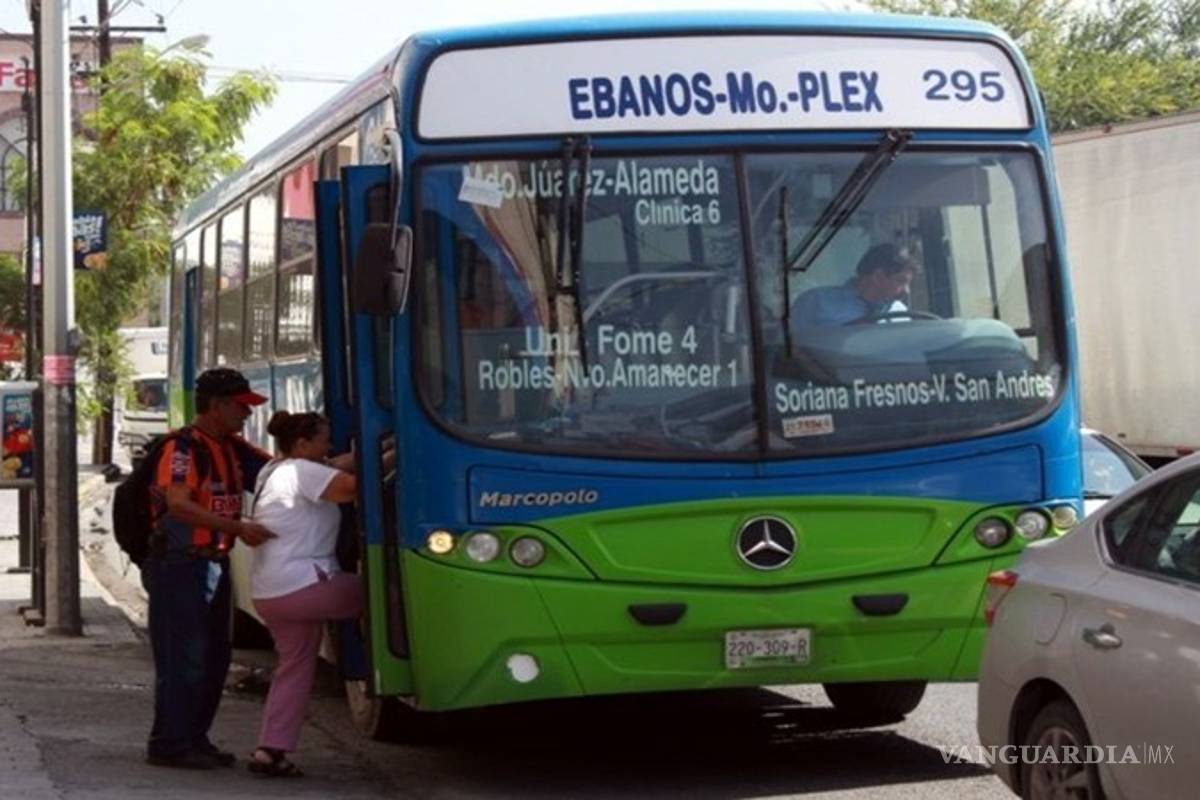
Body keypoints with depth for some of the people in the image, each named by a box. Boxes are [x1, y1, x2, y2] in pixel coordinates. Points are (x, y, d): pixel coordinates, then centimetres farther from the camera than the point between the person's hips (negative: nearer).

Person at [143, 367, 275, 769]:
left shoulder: (232, 448, 12)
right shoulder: (183, 447, -15)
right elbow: (180, 506, -26)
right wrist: (238, 528, -32)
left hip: (214, 564, 9)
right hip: (179, 565, -9)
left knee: (214, 657, 12)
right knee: (183, 657, -7)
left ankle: (194, 738, 22)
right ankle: (169, 745, 1)